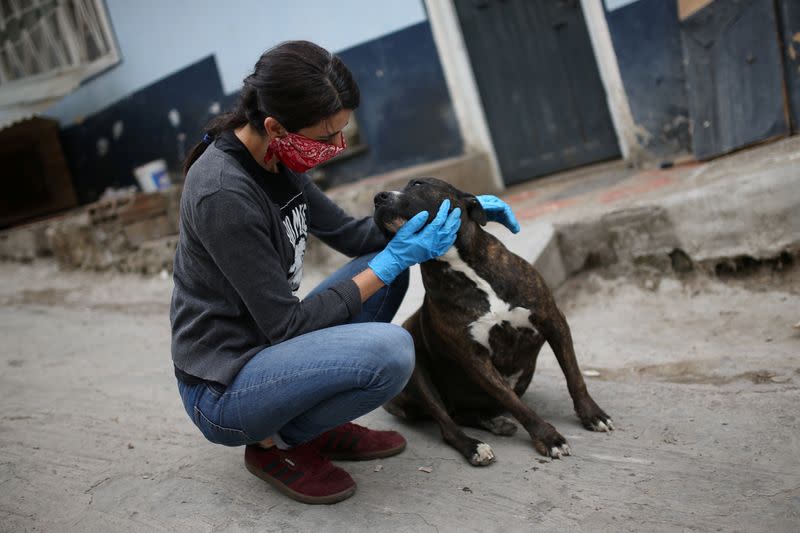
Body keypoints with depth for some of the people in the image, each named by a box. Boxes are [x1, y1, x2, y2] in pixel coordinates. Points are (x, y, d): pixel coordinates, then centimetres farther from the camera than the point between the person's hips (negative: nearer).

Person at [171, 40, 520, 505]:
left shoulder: (276, 161, 1)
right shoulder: (224, 193, -27)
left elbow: (350, 232, 11)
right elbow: (286, 324, -22)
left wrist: (449, 209, 2)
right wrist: (391, 261, -18)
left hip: (264, 347, 9)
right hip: (222, 392, -9)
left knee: (387, 265, 8)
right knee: (390, 350, -30)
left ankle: (317, 426, 7)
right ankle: (275, 443, -3)